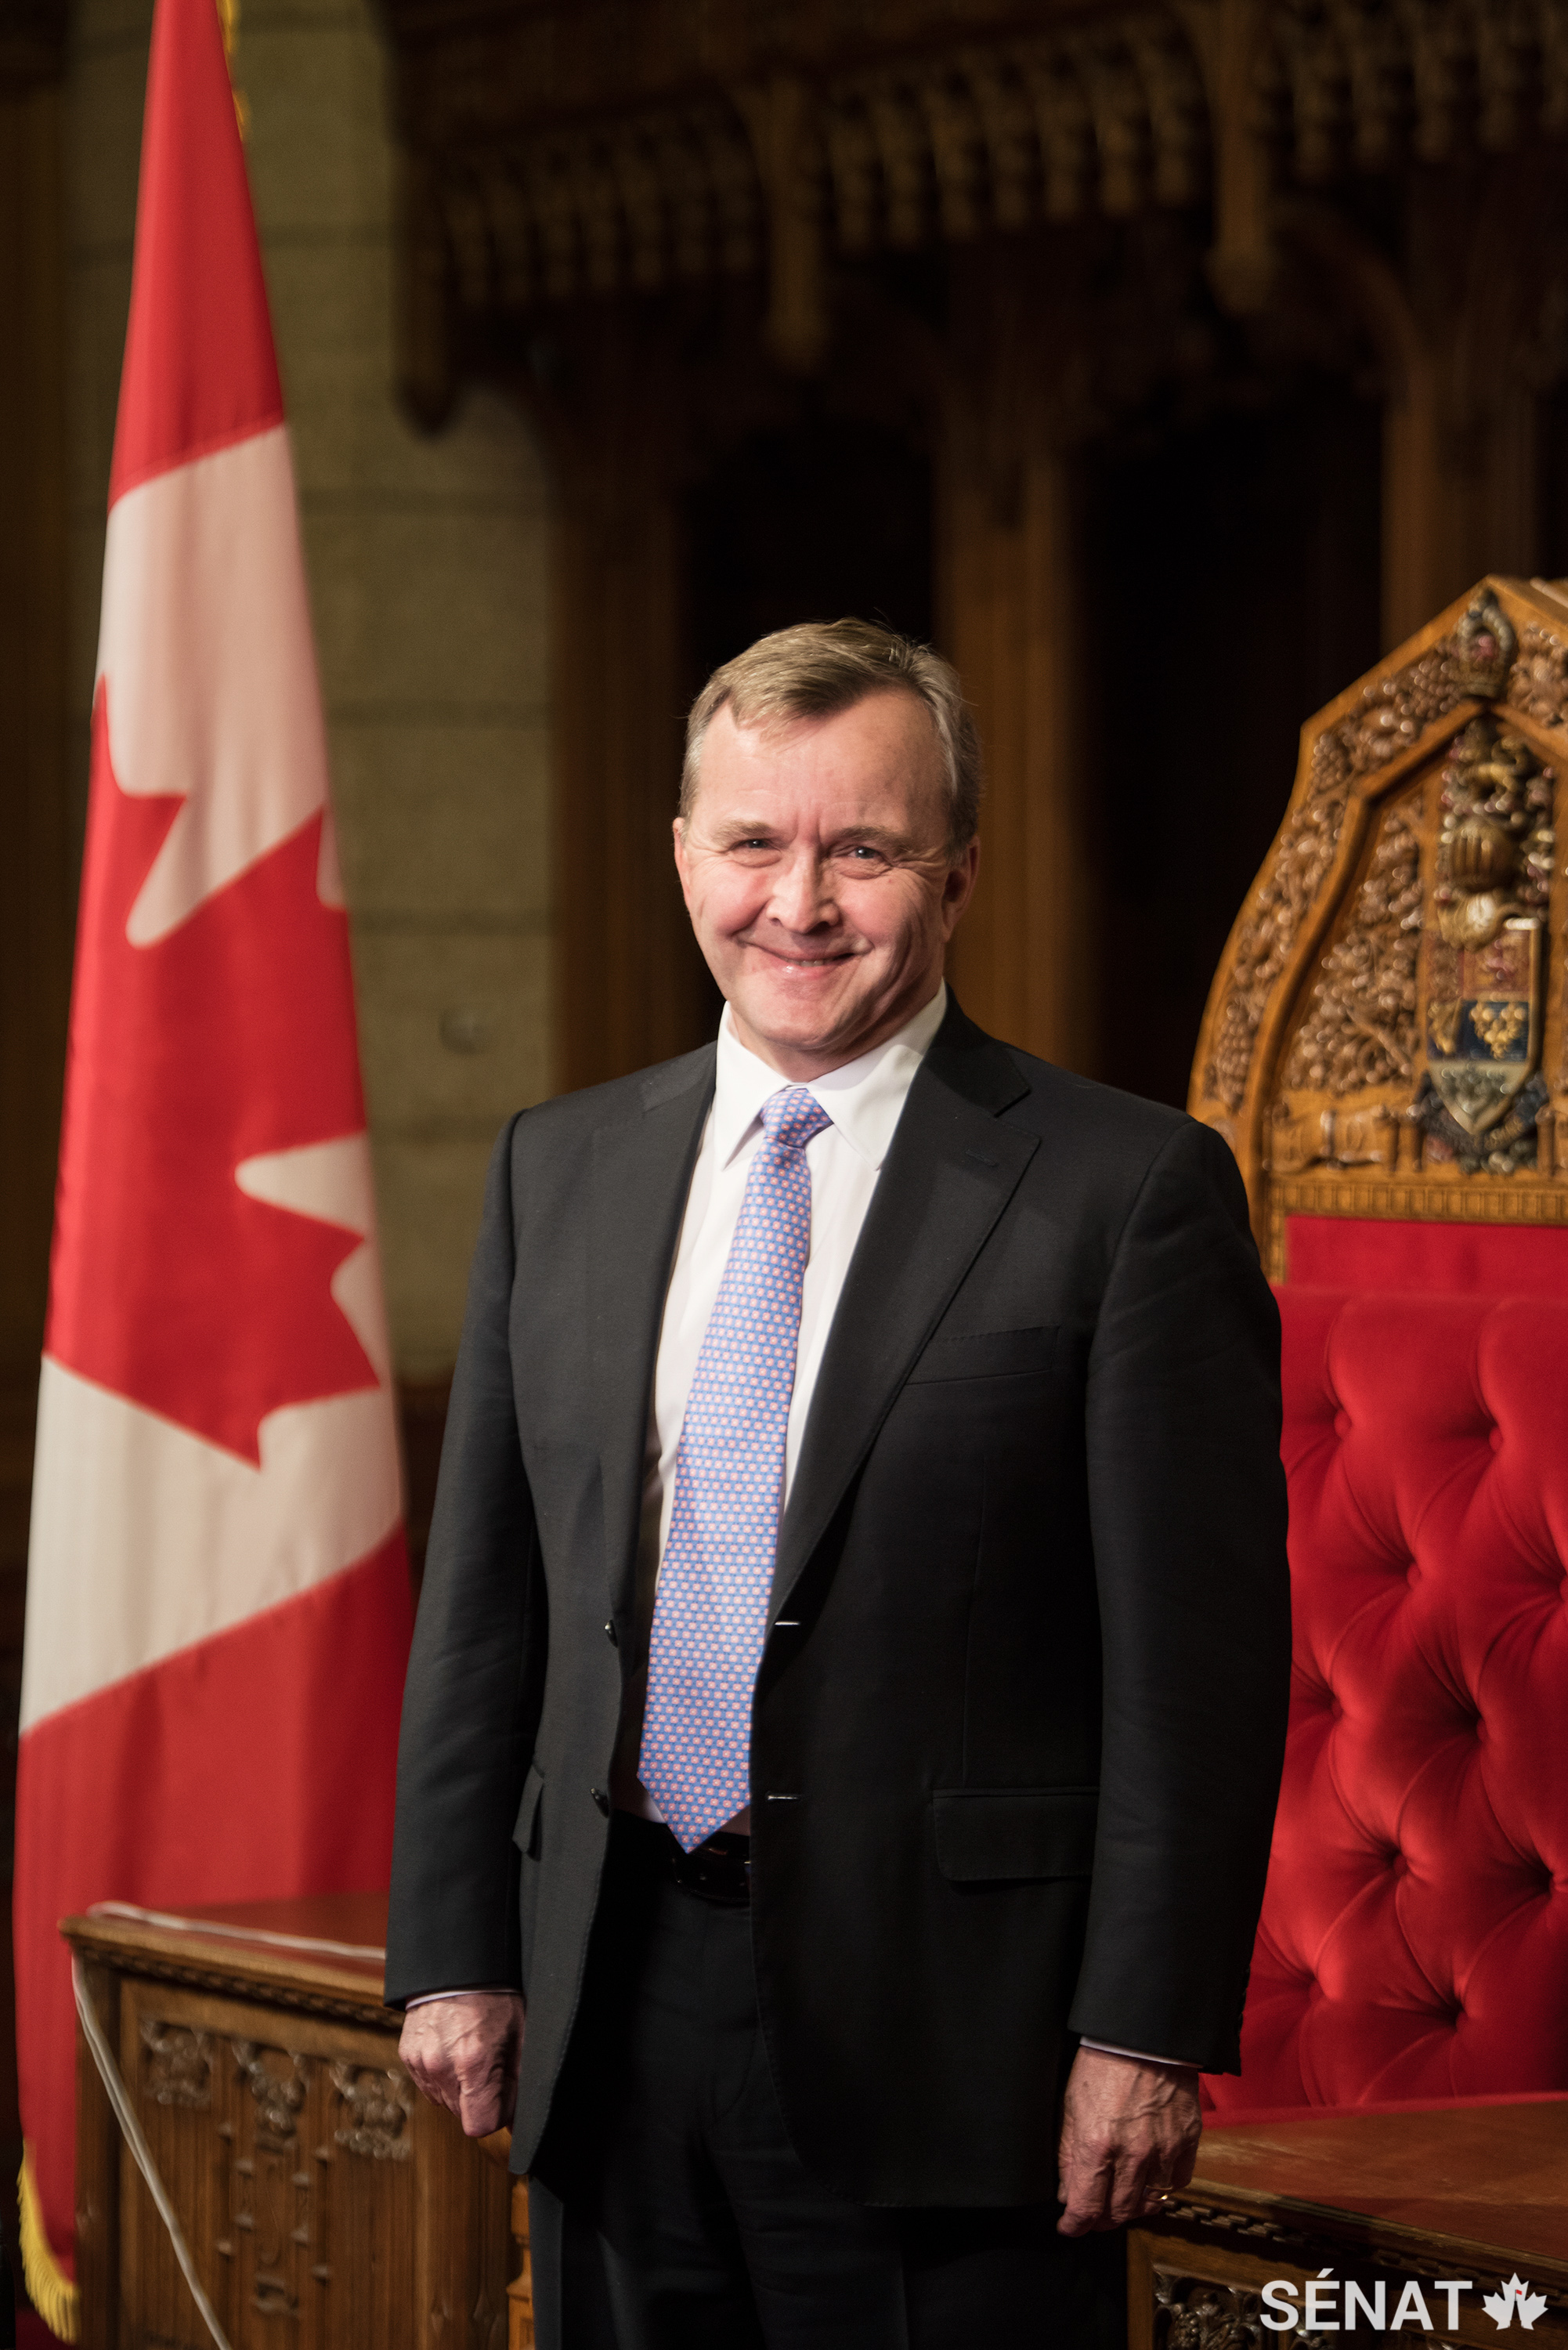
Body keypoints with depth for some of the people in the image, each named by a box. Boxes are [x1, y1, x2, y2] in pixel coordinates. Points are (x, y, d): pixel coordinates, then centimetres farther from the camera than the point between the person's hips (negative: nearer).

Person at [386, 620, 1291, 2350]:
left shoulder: (1128, 1190, -4)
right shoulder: (558, 1170, 12)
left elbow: (1200, 1656, -7)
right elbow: (482, 1602, 14)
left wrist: (1147, 2031, -12)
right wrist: (455, 1952, 7)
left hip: (944, 2026, -5)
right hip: (612, 2014, 5)